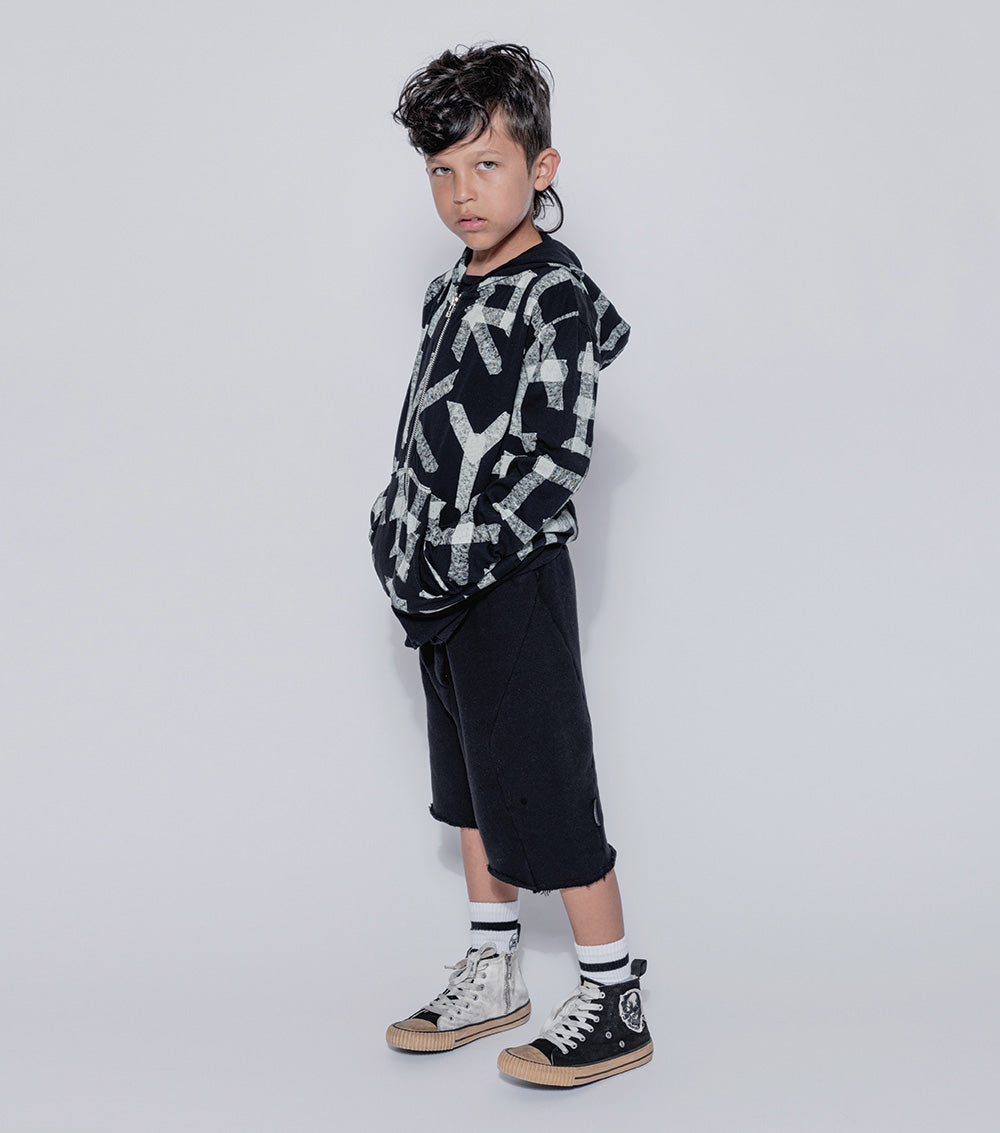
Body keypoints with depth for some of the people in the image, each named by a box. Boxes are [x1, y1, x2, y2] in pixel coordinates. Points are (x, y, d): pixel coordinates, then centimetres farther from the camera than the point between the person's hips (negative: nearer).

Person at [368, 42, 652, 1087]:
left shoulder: (557, 299, -14)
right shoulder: (451, 292, 11)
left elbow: (553, 468, -21)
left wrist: (456, 563, -21)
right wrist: (398, 536, 7)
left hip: (512, 585, -9)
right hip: (438, 587, 9)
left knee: (548, 803, -2)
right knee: (471, 787, 18)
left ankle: (616, 1005, 13)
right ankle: (492, 979, 33)